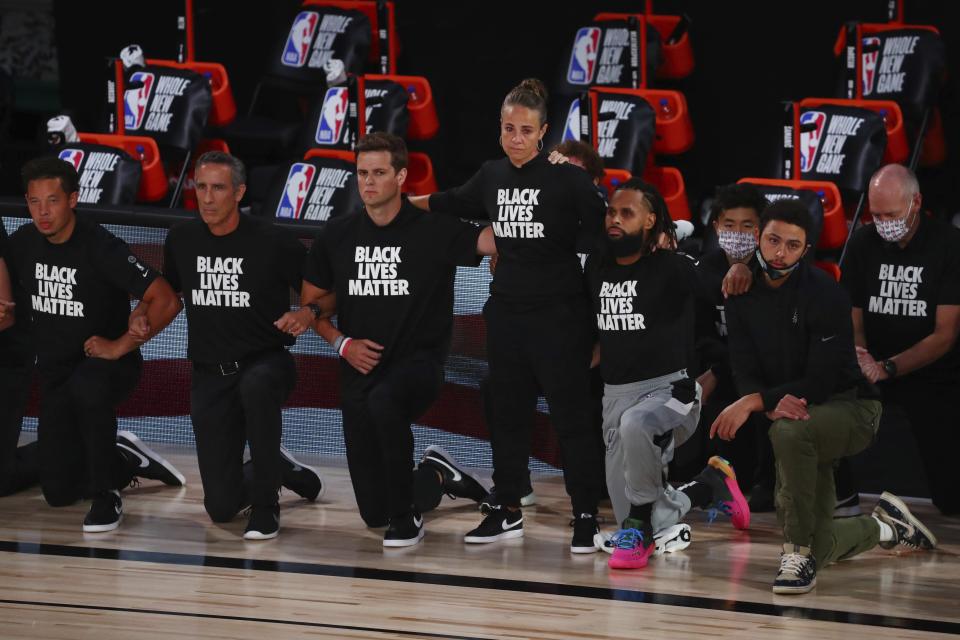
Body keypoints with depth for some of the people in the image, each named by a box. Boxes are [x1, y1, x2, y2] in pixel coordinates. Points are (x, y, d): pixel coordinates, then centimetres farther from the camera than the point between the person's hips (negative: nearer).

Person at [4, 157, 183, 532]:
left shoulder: (101, 247, -21)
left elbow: (166, 302, -26)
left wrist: (120, 346, -26)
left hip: (109, 363, -6)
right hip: (54, 371, 6)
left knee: (87, 387, -43)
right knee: (59, 492, 3)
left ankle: (107, 495, -25)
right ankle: (127, 462, 33)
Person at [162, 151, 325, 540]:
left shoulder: (273, 242, -11)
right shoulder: (182, 240, 1)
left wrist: (307, 315, -25)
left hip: (266, 363, -3)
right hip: (210, 374, 3)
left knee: (256, 385, -43)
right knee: (221, 506, -4)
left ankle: (266, 506, -25)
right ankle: (282, 469, 32)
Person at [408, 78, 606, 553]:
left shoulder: (567, 178, -10)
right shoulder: (491, 177, 7)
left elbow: (601, 229, -9)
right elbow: (453, 203, 26)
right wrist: (402, 201, 33)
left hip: (559, 313, -6)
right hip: (506, 311, 6)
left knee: (571, 414, -3)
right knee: (506, 411, 13)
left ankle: (586, 517, 4)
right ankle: (508, 511, 25)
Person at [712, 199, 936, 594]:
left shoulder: (826, 296, -20)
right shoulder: (742, 297, -2)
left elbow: (822, 380, -24)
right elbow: (744, 371, -6)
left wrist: (754, 401, -31)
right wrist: (775, 405, -27)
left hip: (851, 407, -6)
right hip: (797, 415, 6)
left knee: (790, 432, -41)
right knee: (820, 549, 7)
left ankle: (798, 554, -29)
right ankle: (885, 528, 40)